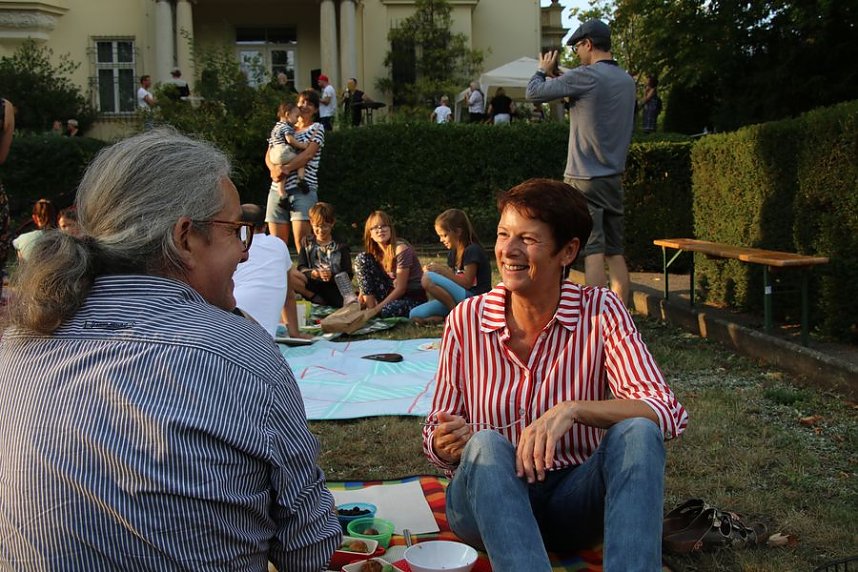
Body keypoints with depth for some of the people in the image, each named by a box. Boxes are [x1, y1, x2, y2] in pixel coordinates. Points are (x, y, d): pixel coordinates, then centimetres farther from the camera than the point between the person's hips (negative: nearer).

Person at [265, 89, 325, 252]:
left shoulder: (317, 128, 9)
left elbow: (308, 154, -7)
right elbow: (269, 155, 12)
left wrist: (285, 169, -18)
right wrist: (274, 169, -10)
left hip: (303, 189, -5)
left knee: (301, 241, -15)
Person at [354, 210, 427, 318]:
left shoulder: (401, 249, -19)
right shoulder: (375, 252, 2)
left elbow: (401, 288, -20)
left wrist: (378, 307, -22)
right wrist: (363, 293, -14)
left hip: (414, 297, -7)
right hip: (392, 292, 7)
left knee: (385, 311, -41)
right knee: (361, 258, -5)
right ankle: (370, 305, -9)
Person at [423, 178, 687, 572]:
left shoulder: (600, 311, -7)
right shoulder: (467, 320, -5)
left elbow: (667, 414, -18)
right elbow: (436, 435, 1)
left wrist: (573, 410, -35)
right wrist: (443, 445, -24)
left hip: (576, 497, 0)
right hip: (489, 501, 0)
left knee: (637, 432, -28)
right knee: (486, 444, -33)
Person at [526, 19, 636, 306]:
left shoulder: (586, 76, -13)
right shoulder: (627, 81, 11)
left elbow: (534, 92, -8)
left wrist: (544, 70, 13)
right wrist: (561, 77, 19)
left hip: (585, 179, -7)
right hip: (614, 176, 7)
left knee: (593, 250, -7)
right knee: (615, 252, 9)